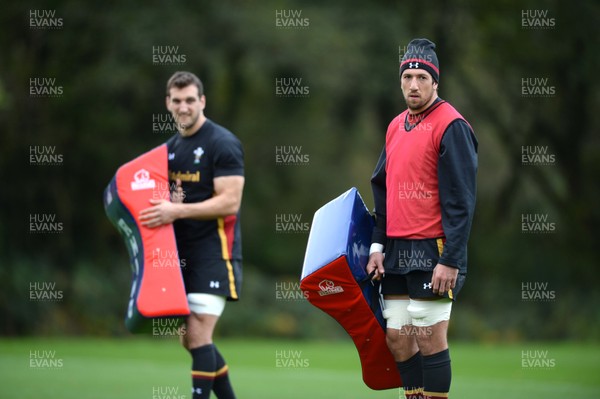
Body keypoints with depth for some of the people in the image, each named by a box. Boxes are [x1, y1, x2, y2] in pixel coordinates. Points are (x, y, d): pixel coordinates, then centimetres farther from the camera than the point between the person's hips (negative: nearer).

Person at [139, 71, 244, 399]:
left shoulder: (222, 143, -11)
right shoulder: (171, 147, 14)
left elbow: (229, 201, -18)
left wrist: (178, 211, -24)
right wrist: (157, 208, 0)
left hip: (214, 251, -8)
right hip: (182, 251, 8)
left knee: (198, 336, -13)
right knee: (190, 339, 10)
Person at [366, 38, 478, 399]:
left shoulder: (450, 125, -9)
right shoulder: (396, 127, 15)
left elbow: (460, 200, -14)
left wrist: (450, 260, -18)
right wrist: (378, 245, 12)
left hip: (434, 250, -8)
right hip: (397, 253, 8)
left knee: (429, 337, -7)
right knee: (397, 338, 7)